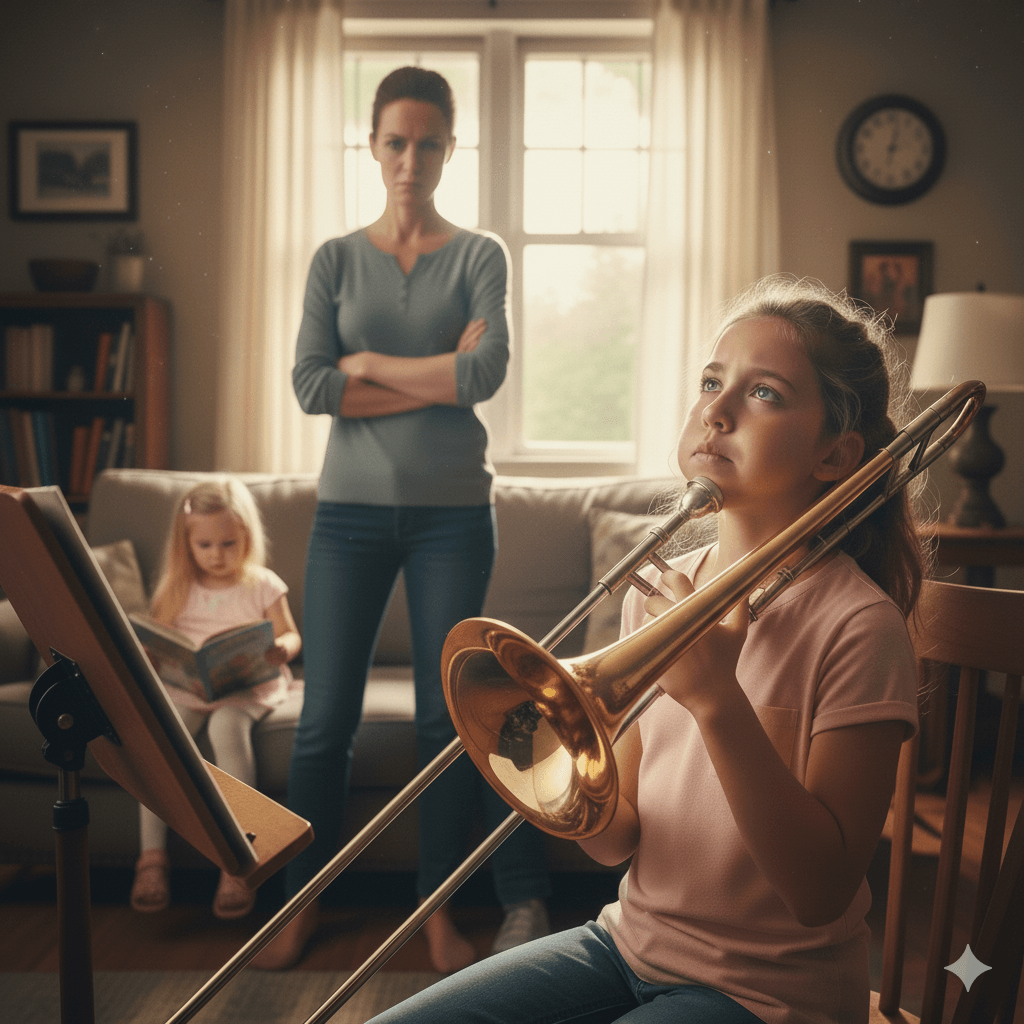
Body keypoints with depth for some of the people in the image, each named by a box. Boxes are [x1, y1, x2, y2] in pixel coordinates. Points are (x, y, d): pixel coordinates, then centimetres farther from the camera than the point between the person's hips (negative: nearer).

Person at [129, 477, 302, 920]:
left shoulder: (263, 585, 7)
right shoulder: (178, 589, 13)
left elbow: (290, 635, 6)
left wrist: (280, 650, -17)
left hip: (247, 685, -3)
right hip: (185, 684, 3)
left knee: (227, 727, -35)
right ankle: (151, 855, -21)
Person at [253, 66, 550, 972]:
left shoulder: (480, 256, 5)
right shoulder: (337, 259, 8)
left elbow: (487, 371, -13)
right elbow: (309, 386, -5)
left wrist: (368, 363, -5)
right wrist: (435, 378, -8)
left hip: (452, 509, -1)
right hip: (352, 507, 1)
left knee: (447, 715, 4)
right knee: (326, 718, 3)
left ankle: (440, 908, 21)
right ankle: (302, 905, 22)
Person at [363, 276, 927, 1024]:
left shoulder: (858, 626, -18)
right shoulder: (661, 593, 0)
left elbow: (820, 892, -21)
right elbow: (620, 838, 1)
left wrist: (717, 701, -30)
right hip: (633, 942, 6)